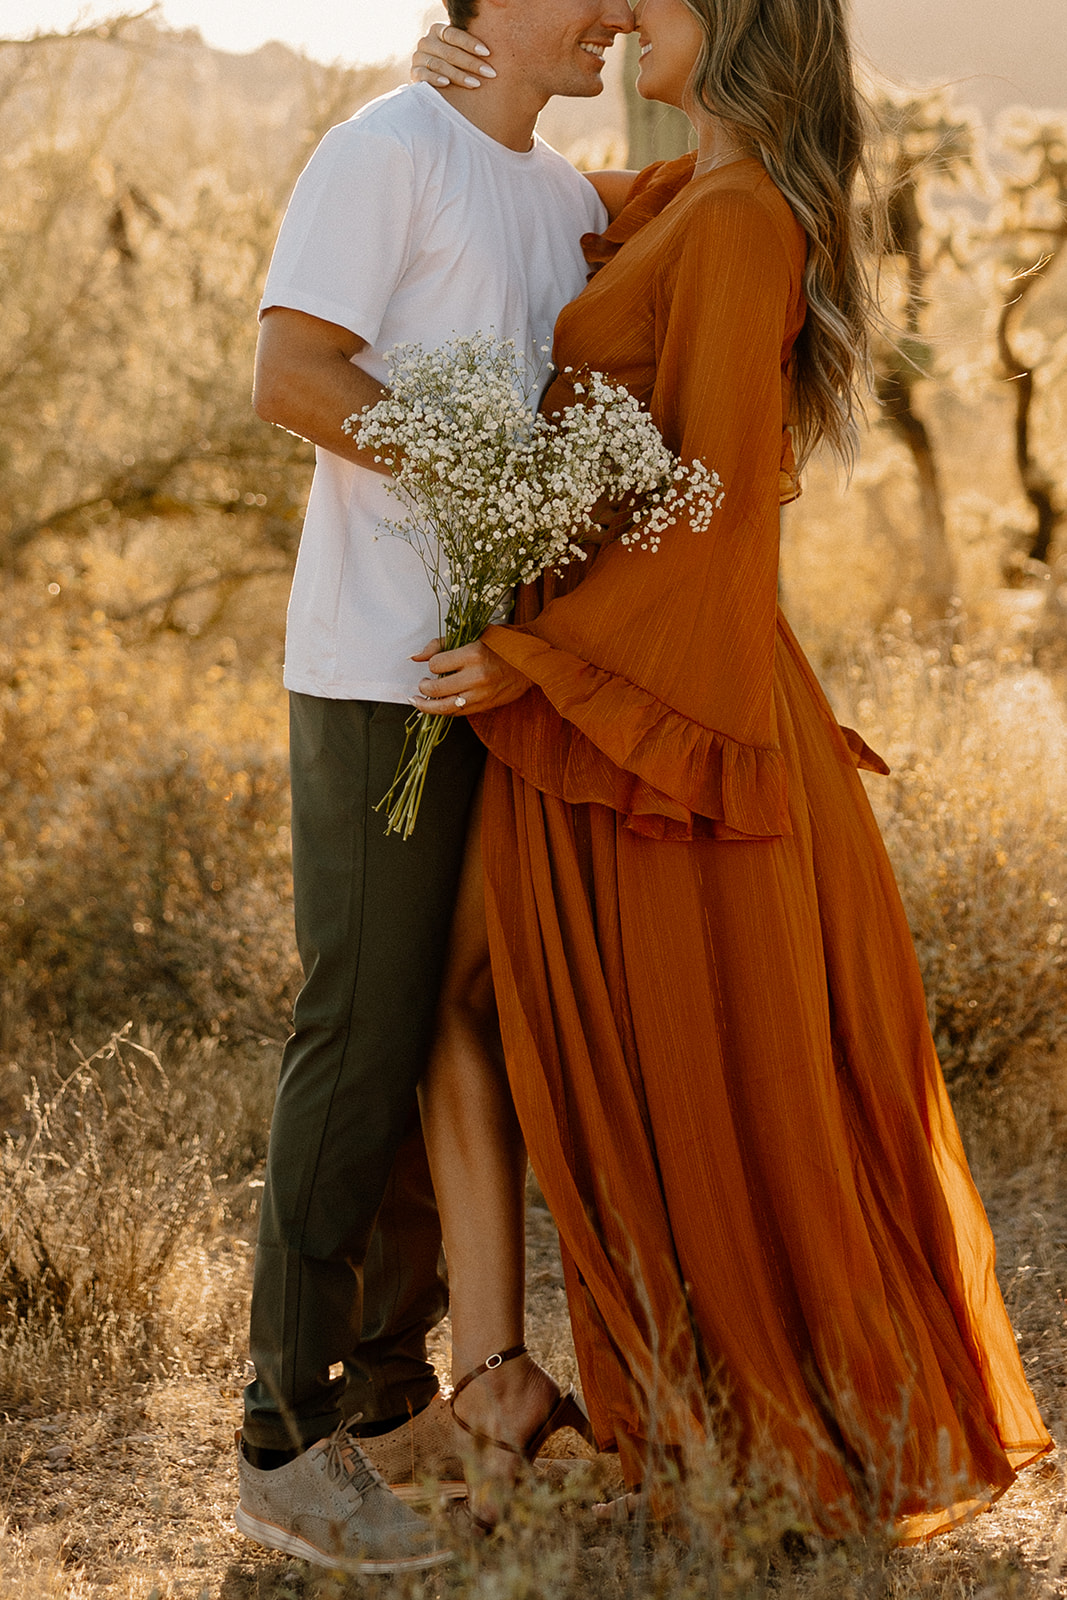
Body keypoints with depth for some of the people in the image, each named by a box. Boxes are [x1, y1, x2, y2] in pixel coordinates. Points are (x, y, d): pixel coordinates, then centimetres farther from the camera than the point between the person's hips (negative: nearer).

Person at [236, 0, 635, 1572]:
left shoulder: (568, 199, 19)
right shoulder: (386, 151, -6)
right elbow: (290, 375, -15)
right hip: (380, 673, -8)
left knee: (457, 1028, 11)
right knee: (359, 1035, -6)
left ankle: (387, 1394, 22)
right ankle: (285, 1441, 2)